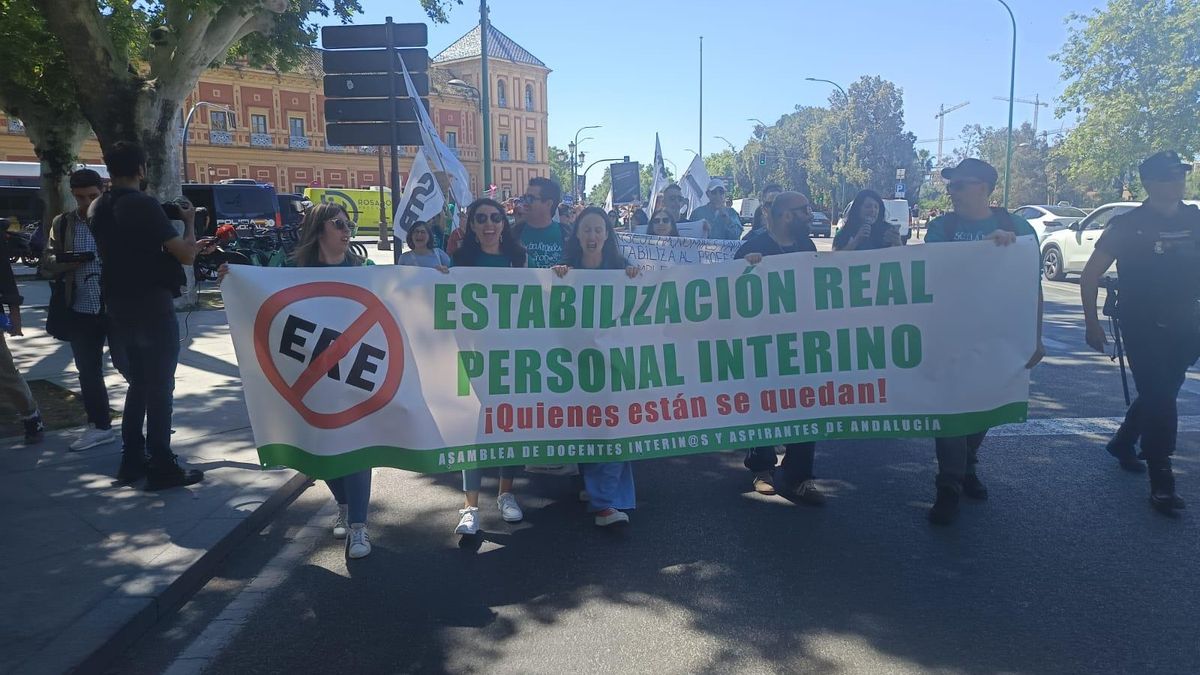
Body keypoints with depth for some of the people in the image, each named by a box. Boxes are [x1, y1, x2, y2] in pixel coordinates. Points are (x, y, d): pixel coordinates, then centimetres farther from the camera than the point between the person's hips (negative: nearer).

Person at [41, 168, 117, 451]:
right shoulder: (62, 224, 8)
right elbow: (47, 265, 7)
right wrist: (67, 262, -14)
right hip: (81, 311, 4)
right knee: (88, 371, 10)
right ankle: (99, 425, 24)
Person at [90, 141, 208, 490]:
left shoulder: (99, 208, 10)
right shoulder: (144, 204, -15)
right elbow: (185, 255, -17)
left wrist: (188, 247, 25)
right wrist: (189, 220, 0)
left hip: (119, 307, 8)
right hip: (152, 307, -8)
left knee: (138, 384, 18)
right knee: (159, 387, -1)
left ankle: (132, 460, 23)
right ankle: (162, 467, 3)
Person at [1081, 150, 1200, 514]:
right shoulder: (1128, 225, -8)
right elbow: (1090, 275, -5)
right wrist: (1092, 324, -7)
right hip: (1142, 327, -5)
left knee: (1160, 394, 16)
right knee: (1159, 399, -7)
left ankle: (1122, 443, 40)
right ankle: (1161, 482, 2)